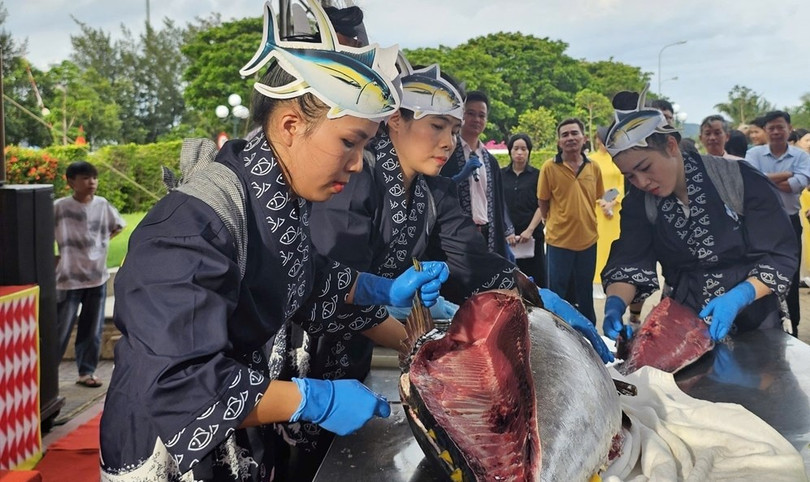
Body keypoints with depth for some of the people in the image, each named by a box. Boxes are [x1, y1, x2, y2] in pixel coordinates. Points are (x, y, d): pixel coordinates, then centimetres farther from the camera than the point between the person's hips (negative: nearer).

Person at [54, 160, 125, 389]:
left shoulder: (103, 205, 1)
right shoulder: (59, 207, -11)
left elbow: (116, 226, 19)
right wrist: (50, 257, -5)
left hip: (97, 277, 4)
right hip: (69, 279, -4)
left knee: (92, 330, 10)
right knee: (60, 330, 0)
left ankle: (86, 372, 22)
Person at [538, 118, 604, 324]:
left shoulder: (594, 168, 0)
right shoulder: (549, 168, -10)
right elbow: (542, 202, 0)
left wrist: (585, 222, 12)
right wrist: (555, 223, 8)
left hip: (588, 239, 3)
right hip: (558, 239, -3)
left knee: (585, 292, 17)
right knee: (556, 293, 7)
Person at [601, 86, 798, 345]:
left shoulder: (739, 180, -17)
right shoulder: (639, 203, -6)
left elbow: (780, 255, -15)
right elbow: (628, 261, -14)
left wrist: (738, 298, -30)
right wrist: (615, 303, -34)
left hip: (753, 320, -2)